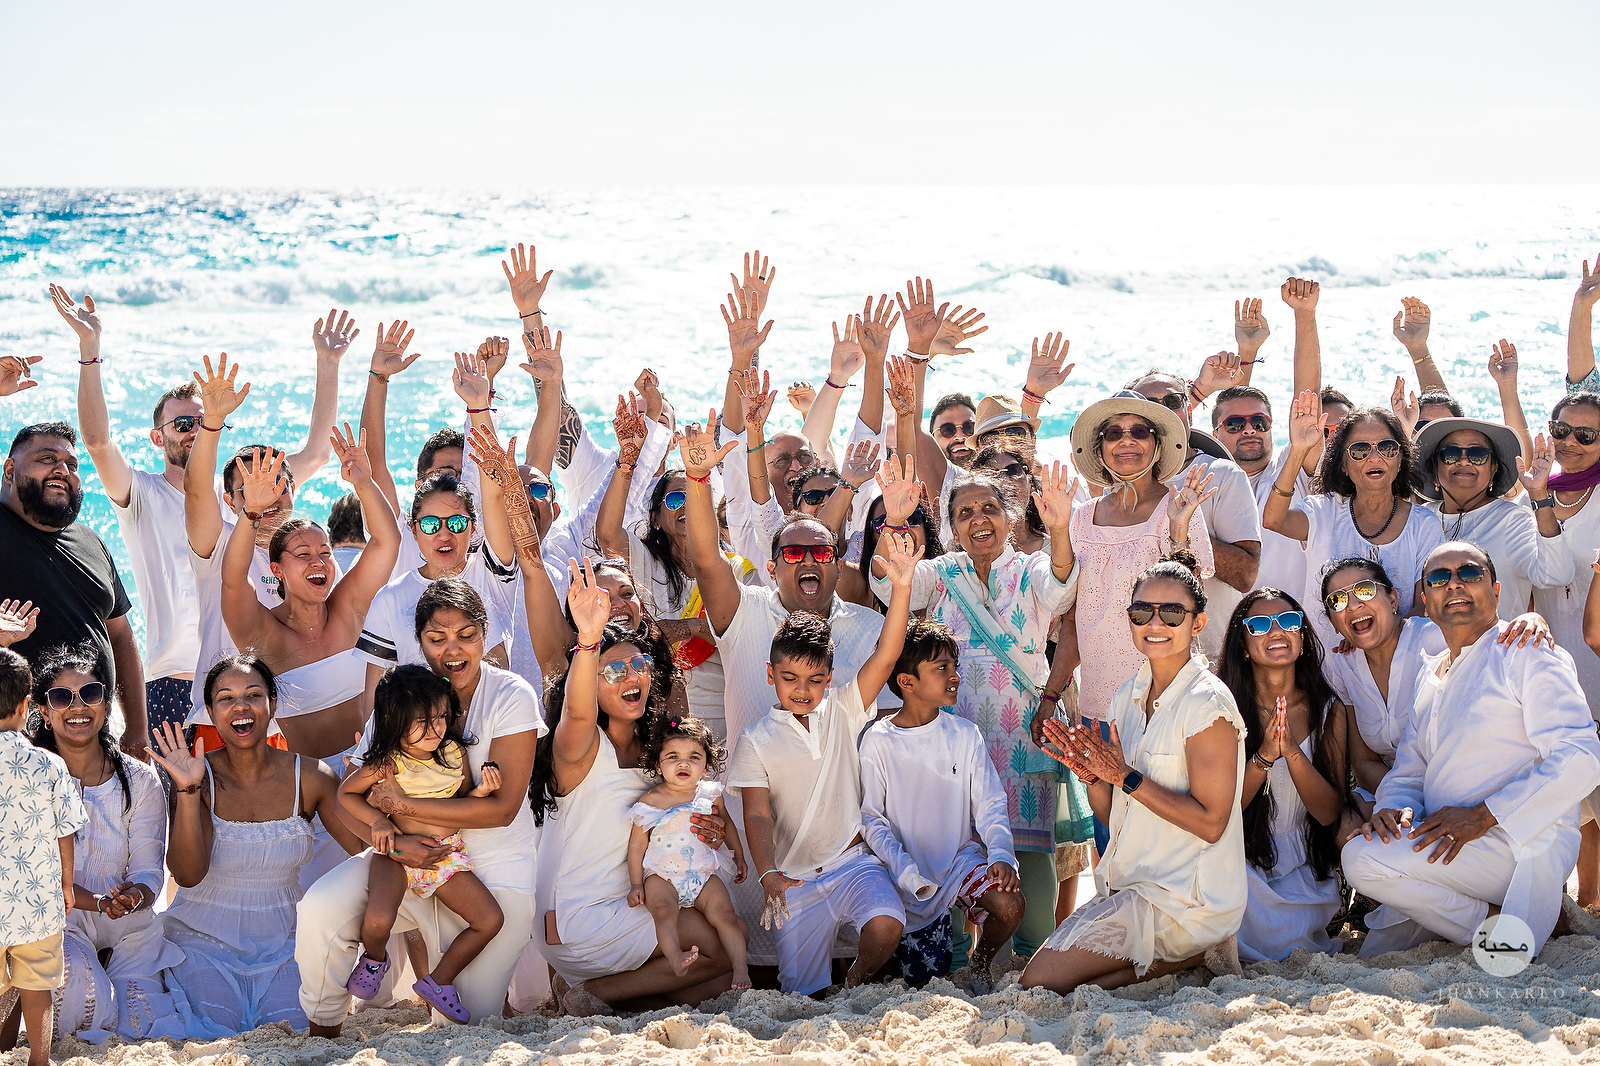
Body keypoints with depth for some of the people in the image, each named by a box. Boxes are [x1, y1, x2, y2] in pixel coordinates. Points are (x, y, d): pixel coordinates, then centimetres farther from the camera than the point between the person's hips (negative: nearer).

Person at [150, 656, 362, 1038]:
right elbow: (187, 874, -21)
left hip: (279, 941, 1)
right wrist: (189, 791, -32)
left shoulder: (309, 777, -4)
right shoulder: (201, 778, -9)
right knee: (217, 1028, -23)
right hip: (204, 938, -1)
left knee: (290, 1027, -22)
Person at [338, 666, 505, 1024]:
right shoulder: (388, 763, -14)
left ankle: (438, 982, 14)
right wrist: (377, 820, -13)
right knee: (378, 921, -28)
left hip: (447, 854, 5)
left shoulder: (454, 752, -1)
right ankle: (374, 959, 12)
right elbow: (346, 793, 0)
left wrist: (480, 791, -9)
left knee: (491, 919, -5)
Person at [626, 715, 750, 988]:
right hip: (661, 875, -3)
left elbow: (726, 824, 22)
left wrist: (739, 856, 29)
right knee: (663, 909, -32)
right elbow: (637, 844, 0)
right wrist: (636, 884, -1)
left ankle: (740, 966, -18)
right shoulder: (650, 802, -6)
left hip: (704, 875, 3)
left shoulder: (710, 793, 2)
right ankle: (675, 956, -47)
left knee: (724, 913, -18)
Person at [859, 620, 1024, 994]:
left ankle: (981, 962, 5)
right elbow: (870, 819, -7)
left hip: (961, 857, 2)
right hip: (908, 872, -2)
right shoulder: (879, 741, -8)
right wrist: (906, 872, -20)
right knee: (922, 976, -11)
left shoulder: (964, 735, 0)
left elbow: (990, 804, 1)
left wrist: (1001, 854, -18)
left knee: (1009, 904, -27)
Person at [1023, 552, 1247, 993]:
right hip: (1131, 887, 8)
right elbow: (1112, 815, 12)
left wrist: (1126, 776, -18)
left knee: (1041, 981, -15)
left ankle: (1195, 956, -3)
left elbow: (1210, 822, -17)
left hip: (1185, 897, -8)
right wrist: (1091, 773, -9)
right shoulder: (1129, 696, 10)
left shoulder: (1207, 702, -14)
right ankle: (1184, 952, 6)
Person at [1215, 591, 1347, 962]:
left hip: (1301, 871, 1)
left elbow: (1329, 813, -7)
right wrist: (1264, 756, -25)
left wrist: (1292, 752, -23)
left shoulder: (1329, 711, 1)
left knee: (1288, 938, -27)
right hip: (1238, 859, -1)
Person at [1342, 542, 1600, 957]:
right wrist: (1395, 810, -8)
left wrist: (1482, 817, -22)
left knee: (1362, 858, -26)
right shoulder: (1430, 675, 20)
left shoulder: (1527, 654, -4)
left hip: (1524, 845, -8)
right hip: (1446, 844, 8)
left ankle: (1504, 922, -13)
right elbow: (1407, 774, 18)